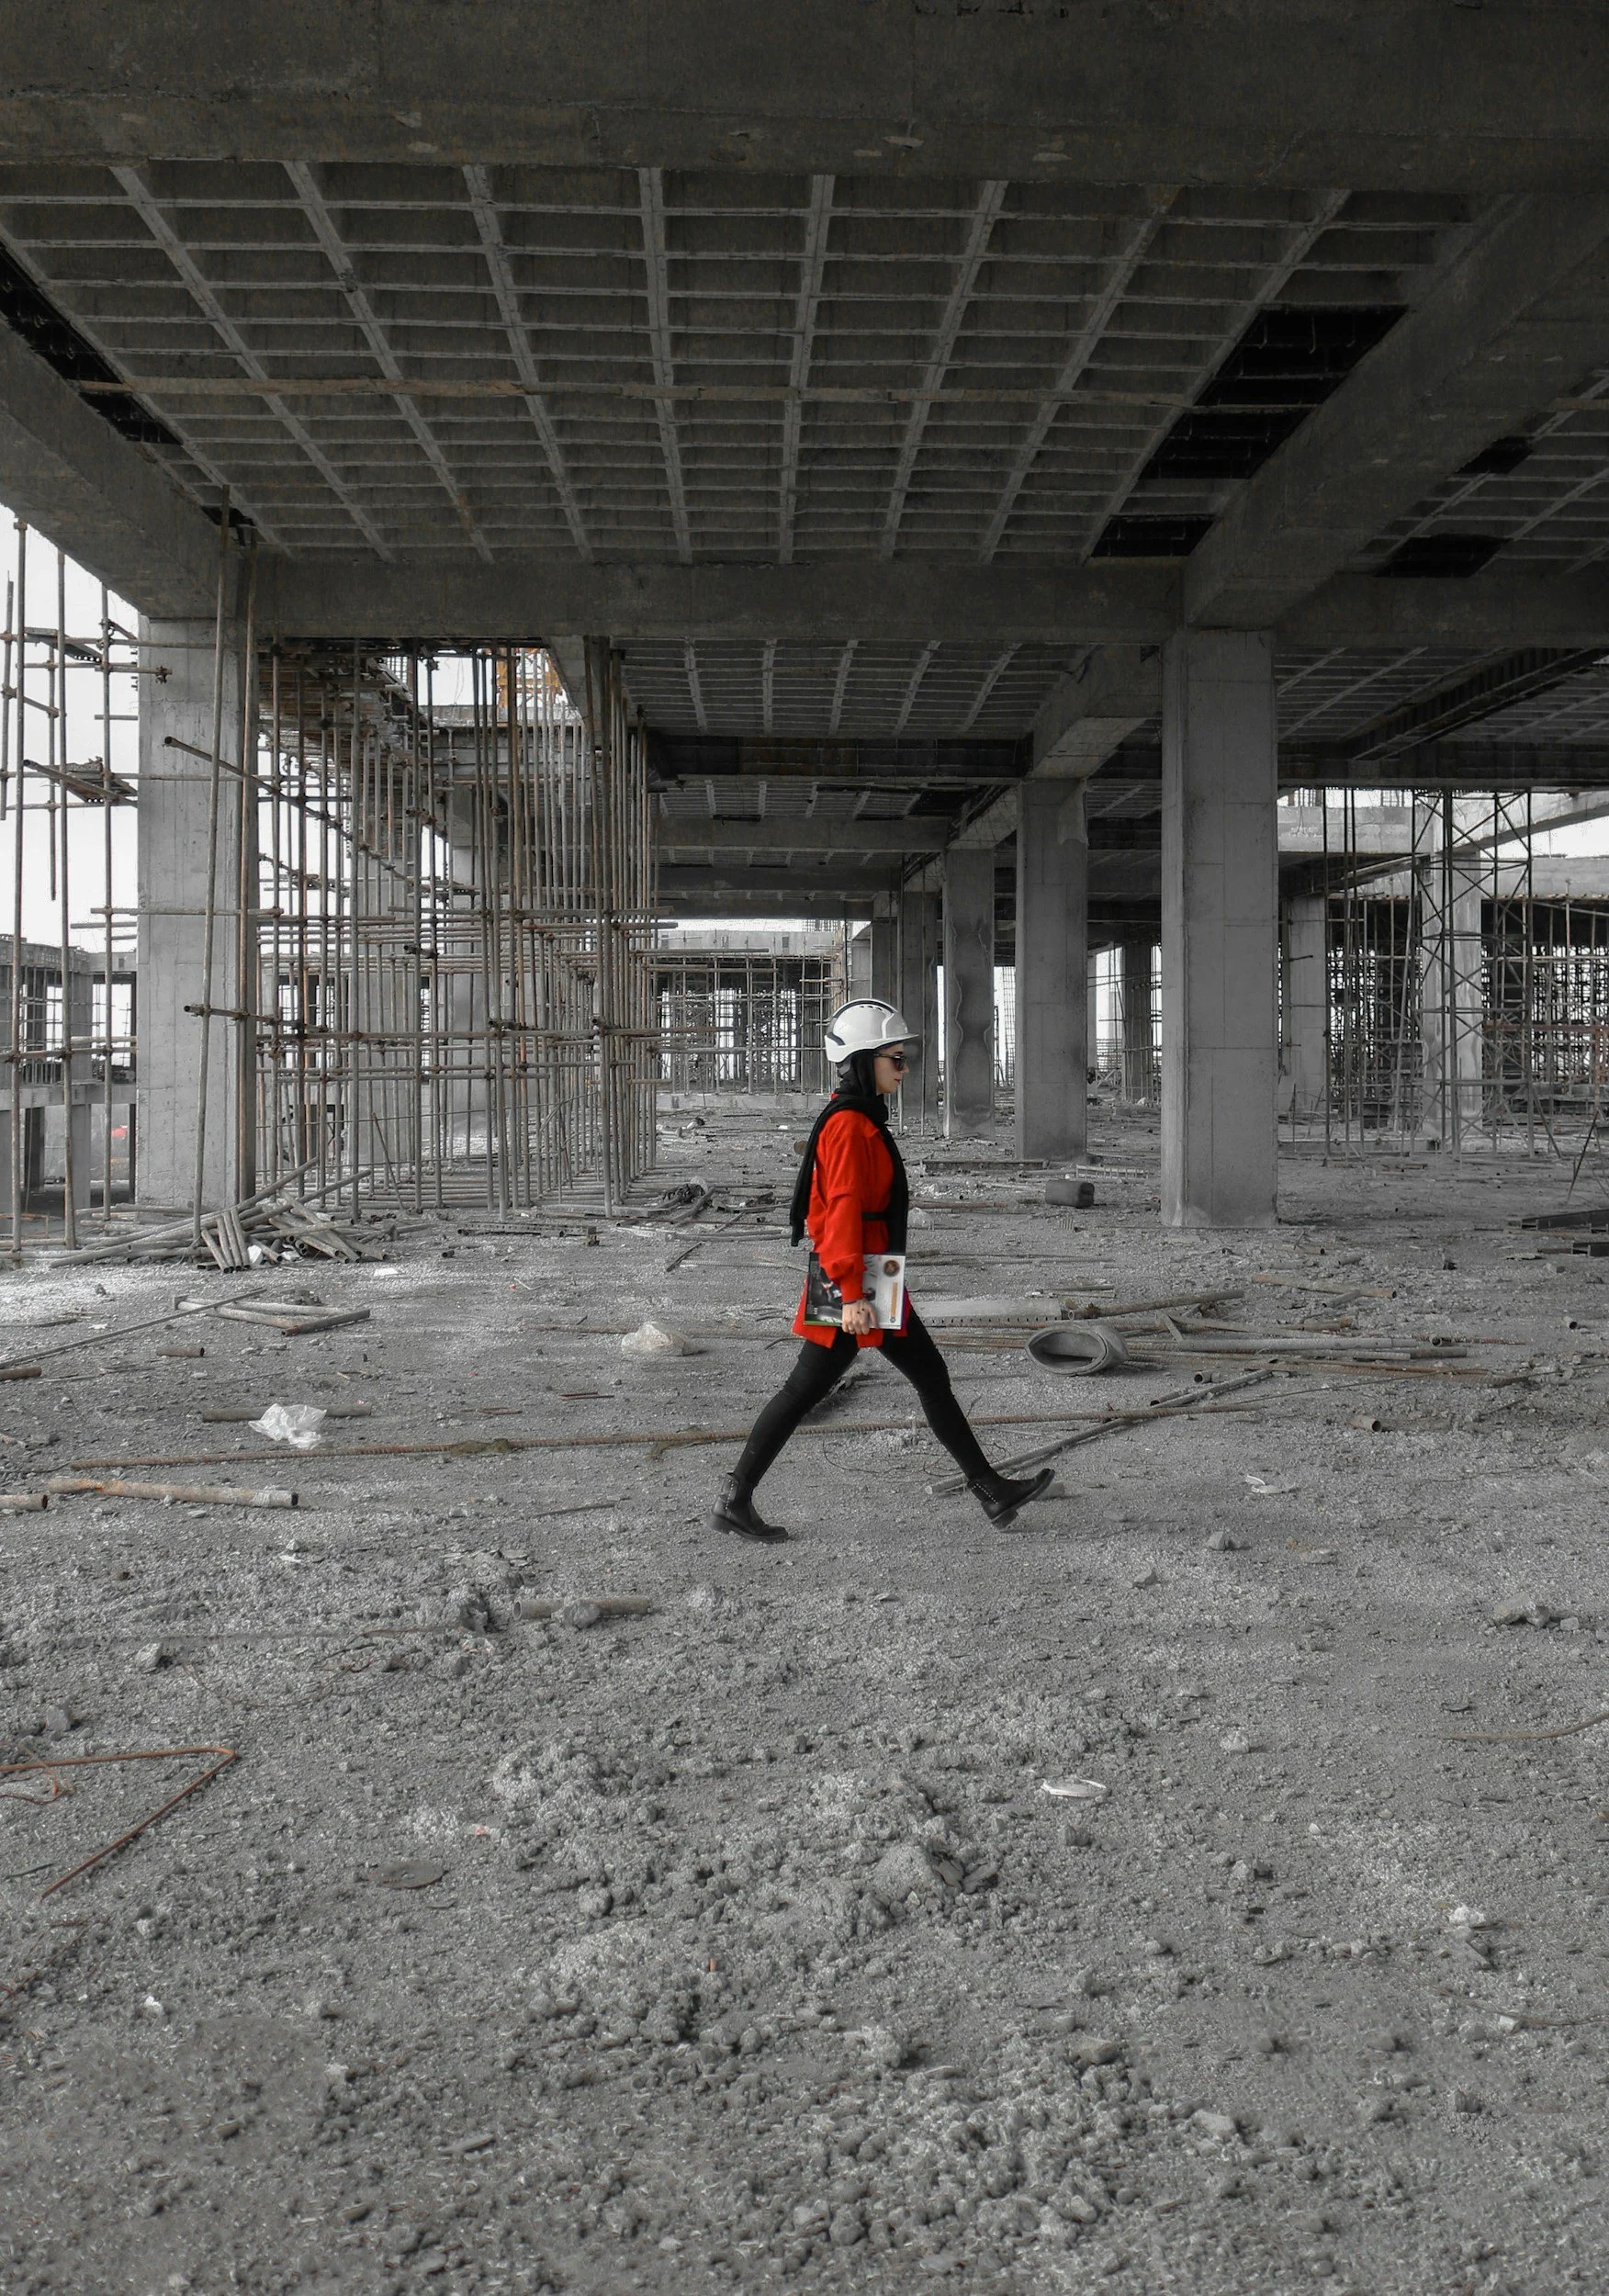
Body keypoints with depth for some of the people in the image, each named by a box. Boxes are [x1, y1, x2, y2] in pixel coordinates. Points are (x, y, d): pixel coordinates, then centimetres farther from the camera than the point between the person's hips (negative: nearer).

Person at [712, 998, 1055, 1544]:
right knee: (805, 1390, -3)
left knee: (932, 1378, 11)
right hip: (855, 1282, -11)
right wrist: (851, 1294, -27)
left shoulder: (862, 1119, 15)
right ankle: (735, 1500, 7)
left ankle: (991, 1491, 15)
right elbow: (842, 1209, -23)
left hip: (873, 1282, 11)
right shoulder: (848, 1124, -17)